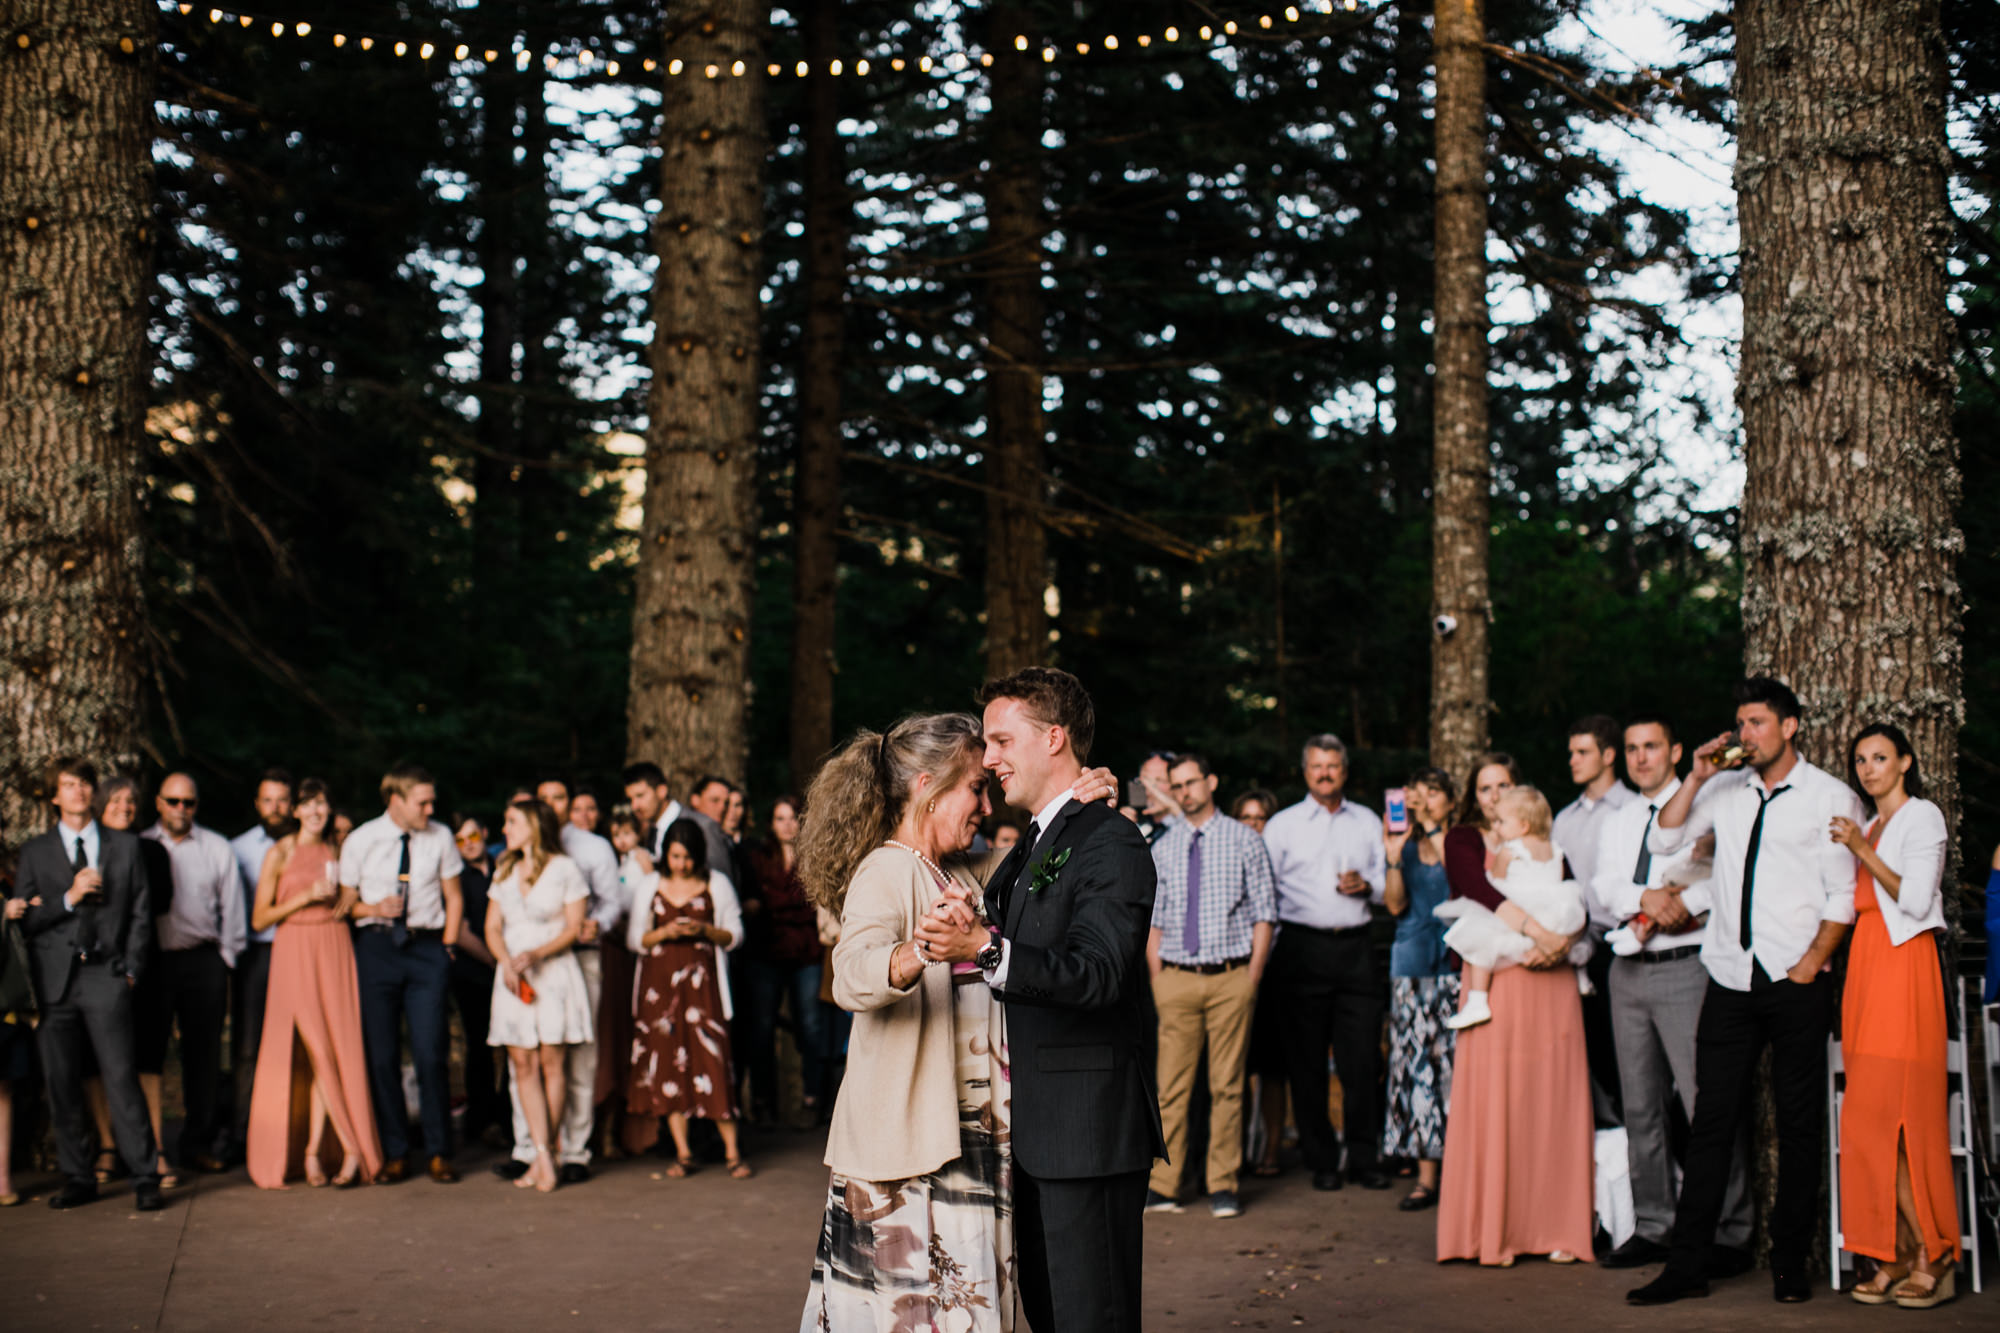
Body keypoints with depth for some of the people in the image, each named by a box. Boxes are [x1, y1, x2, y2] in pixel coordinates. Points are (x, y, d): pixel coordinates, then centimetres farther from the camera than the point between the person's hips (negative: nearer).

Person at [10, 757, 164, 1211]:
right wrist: (69, 897, -9)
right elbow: (23, 919, 5)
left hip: (106, 977, -1)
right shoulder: (35, 852, 12)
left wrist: (131, 969, 1)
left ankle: (144, 1178, -5)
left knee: (122, 1078, -8)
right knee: (61, 1083, 3)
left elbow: (141, 913, 11)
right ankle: (77, 1178, 13)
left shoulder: (124, 846, 12)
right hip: (55, 981, 2)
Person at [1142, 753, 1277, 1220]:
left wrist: (1253, 975, -4)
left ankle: (1223, 1185, 10)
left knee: (1227, 1085, 2)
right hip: (1177, 977, 1)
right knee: (1172, 1085, -1)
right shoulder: (1163, 849, 10)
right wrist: (1158, 978, 3)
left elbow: (1265, 913, 4)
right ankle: (1162, 1185, 5)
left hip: (1231, 976, -1)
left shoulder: (1245, 842, 4)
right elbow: (1153, 918, 12)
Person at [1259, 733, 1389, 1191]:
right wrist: (1262, 957, 0)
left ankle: (1364, 1159, 7)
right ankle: (1321, 1161, 11)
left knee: (1363, 1059, -3)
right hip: (1303, 947, -1)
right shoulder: (1283, 825, 8)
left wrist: (1366, 886, -5)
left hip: (1354, 948, 1)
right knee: (1306, 1062, 1)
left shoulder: (1367, 822, 14)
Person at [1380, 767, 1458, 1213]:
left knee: (1457, 1062, -8)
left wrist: (1434, 829, -17)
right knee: (1417, 1065, -1)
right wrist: (1394, 857, -12)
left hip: (1457, 961, -3)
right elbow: (1395, 905, 1)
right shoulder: (1406, 846, 14)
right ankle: (1427, 1176, 3)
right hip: (1414, 964, 3)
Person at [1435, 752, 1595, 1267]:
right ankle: (1493, 1232, -3)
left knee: (1553, 1103, 0)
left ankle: (1556, 1228, 4)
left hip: (1552, 980, 3)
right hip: (1495, 982, -3)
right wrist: (1538, 930, -22)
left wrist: (1561, 943, -15)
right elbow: (1482, 894, -9)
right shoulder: (1463, 840, 9)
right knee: (1493, 1103, -6)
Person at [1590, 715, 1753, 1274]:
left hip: (1686, 968, -6)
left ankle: (1728, 1234, -7)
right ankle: (1653, 1226, 18)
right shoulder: (1616, 824, 18)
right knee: (1641, 1104, 10)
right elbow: (1602, 891, 4)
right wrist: (1646, 897, -13)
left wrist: (1682, 901, -17)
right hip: (1629, 970, 6)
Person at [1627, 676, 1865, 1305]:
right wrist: (1697, 777, -1)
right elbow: (1662, 840, 8)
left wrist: (1811, 964, -9)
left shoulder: (1830, 797, 1)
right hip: (1731, 979, 3)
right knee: (1711, 1121, 1)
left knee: (1799, 1125, 4)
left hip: (1796, 983, -3)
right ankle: (1687, 1265, 3)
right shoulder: (1726, 790, 11)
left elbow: (1842, 895, -1)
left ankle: (1790, 1264, 14)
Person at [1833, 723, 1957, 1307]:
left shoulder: (1922, 816, 0)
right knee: (1872, 1112, 0)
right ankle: (1895, 1257, 1)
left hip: (1904, 963, -7)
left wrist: (1864, 853, -14)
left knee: (1898, 1109, -13)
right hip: (1864, 962, 7)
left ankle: (1933, 1258, -9)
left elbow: (1916, 900, -11)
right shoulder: (1866, 825, 23)